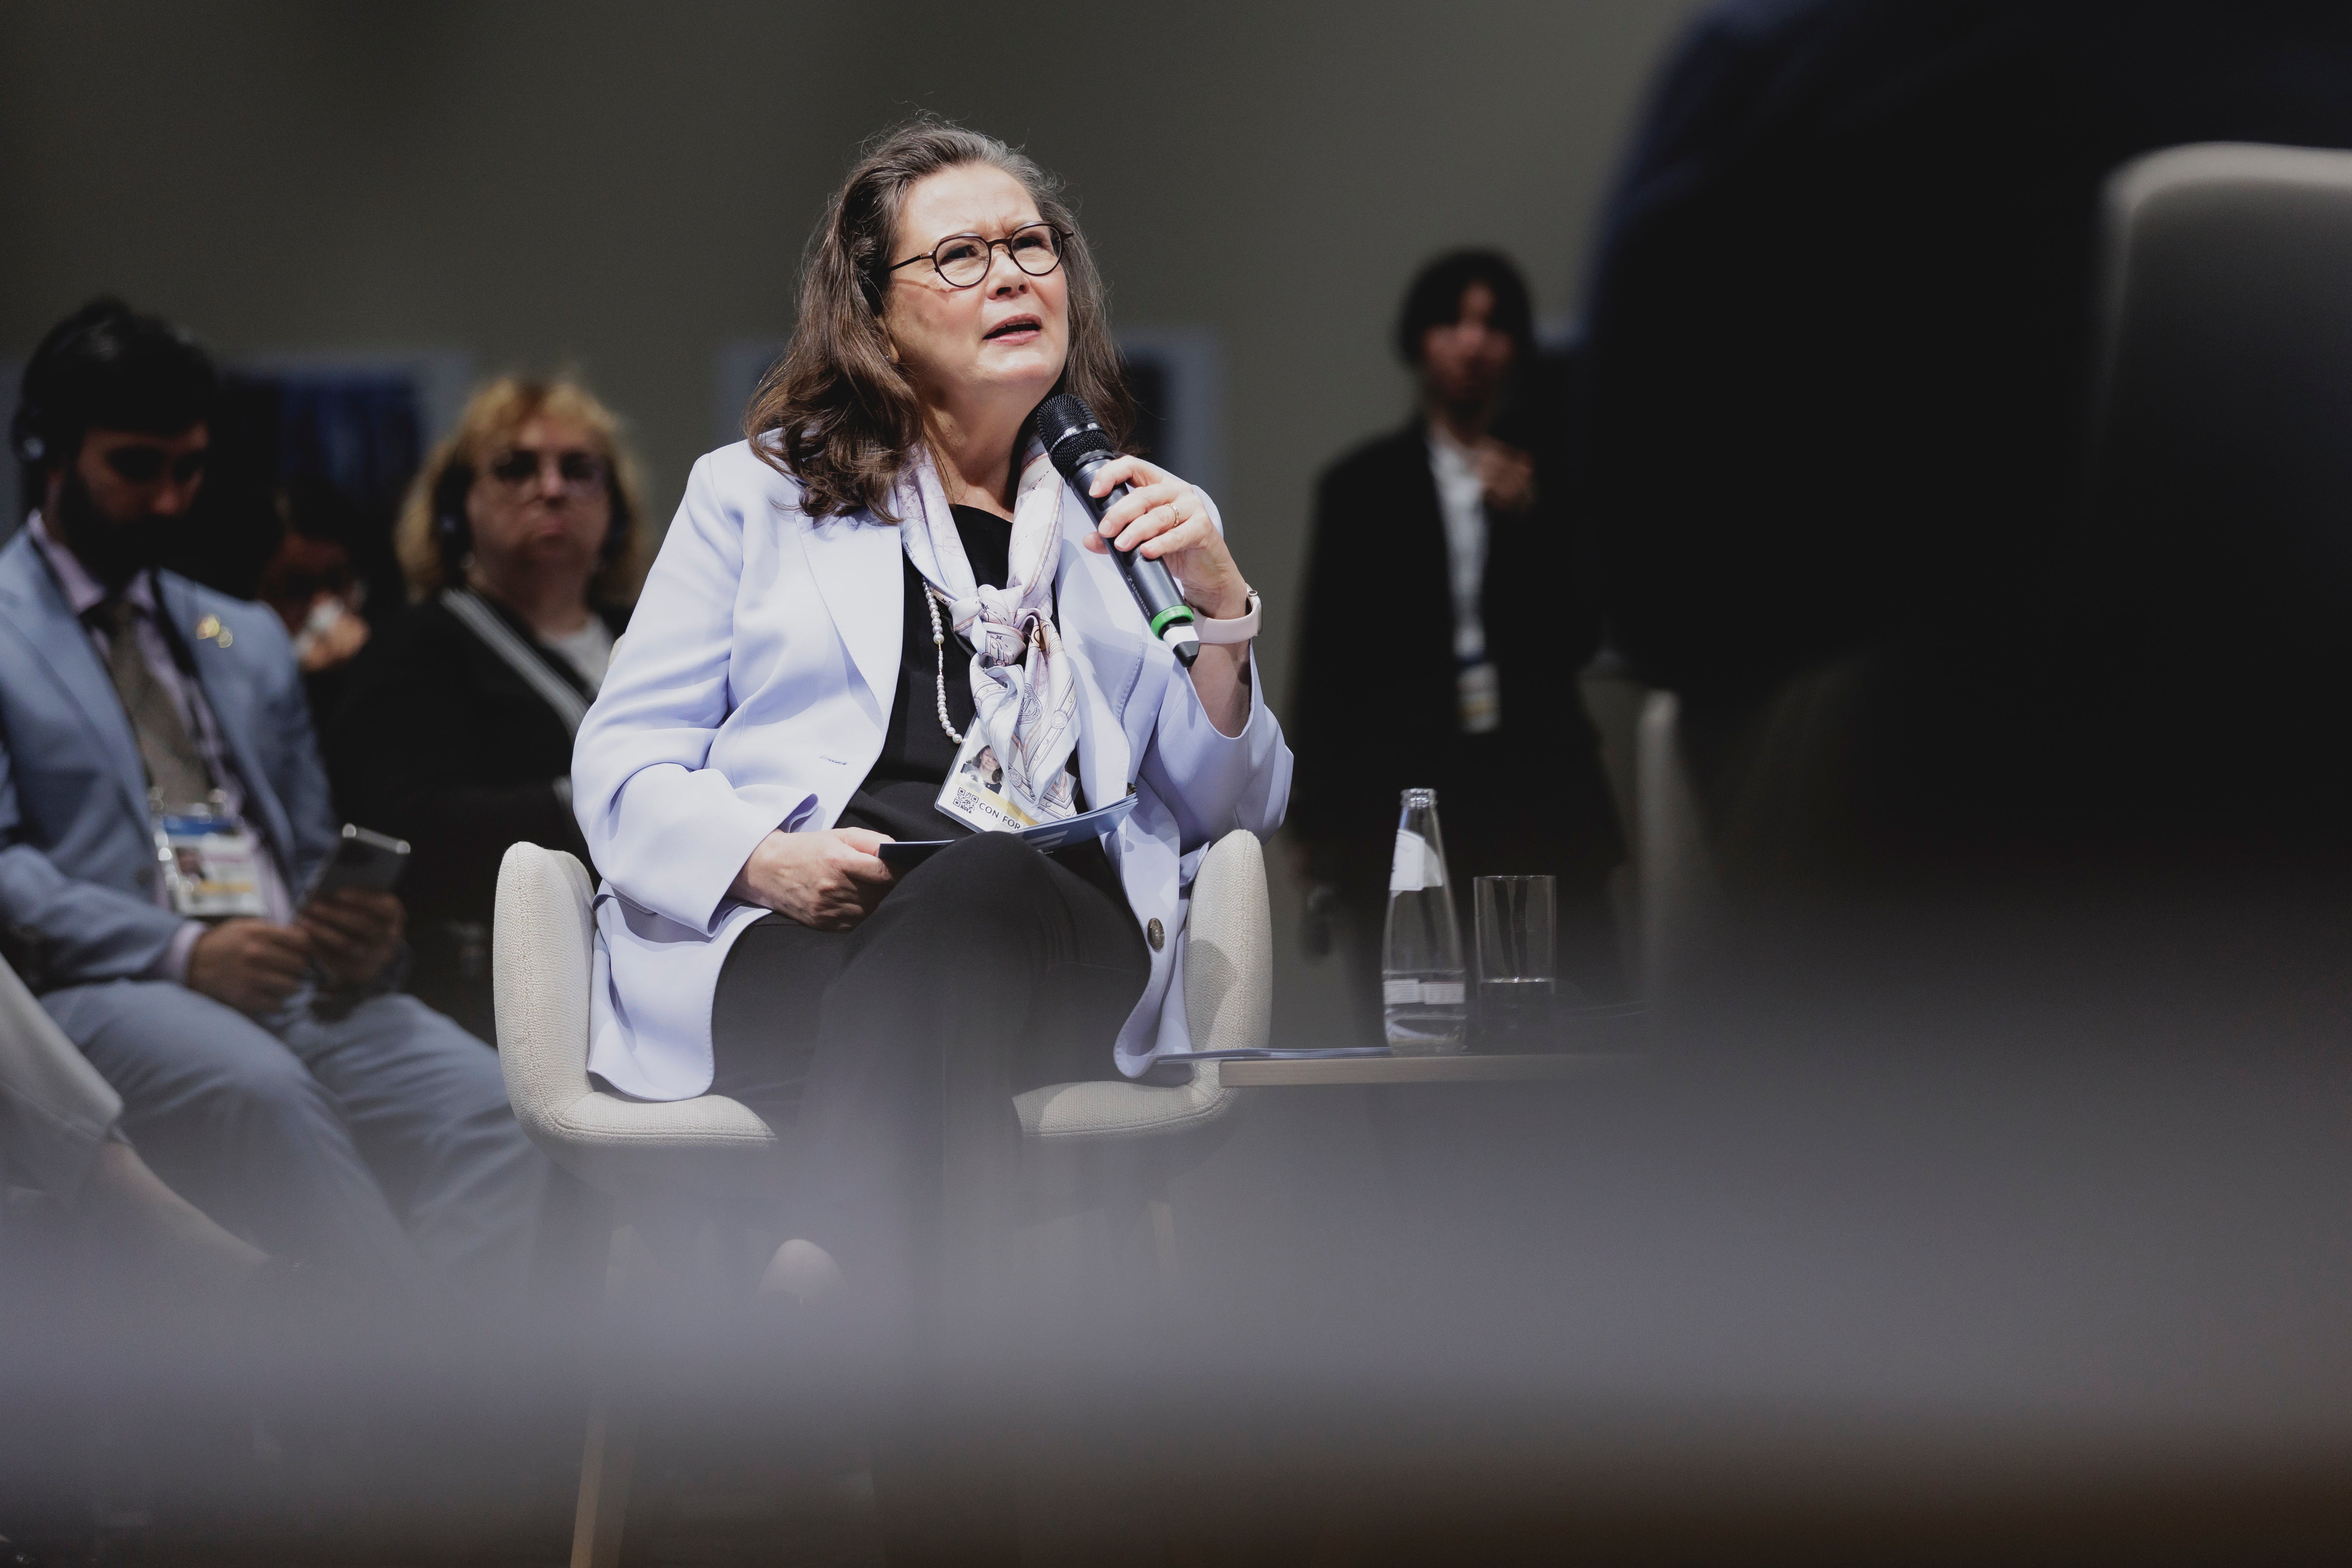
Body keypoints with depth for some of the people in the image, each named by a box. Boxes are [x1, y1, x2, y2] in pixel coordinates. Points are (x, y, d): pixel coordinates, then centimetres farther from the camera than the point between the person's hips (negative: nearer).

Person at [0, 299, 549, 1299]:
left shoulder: (249, 641, 29)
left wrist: (365, 933, 1)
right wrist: (178, 952, -16)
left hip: (304, 991, 5)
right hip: (109, 991, -5)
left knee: (490, 1107, -27)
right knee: (257, 1088, -40)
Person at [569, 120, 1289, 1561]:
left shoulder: (1128, 521, 26)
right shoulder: (757, 495, 21)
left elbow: (1233, 813, 21)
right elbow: (622, 765, 13)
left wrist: (1217, 608, 4)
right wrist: (765, 856, -8)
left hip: (1063, 952, 2)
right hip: (782, 956, -1)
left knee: (990, 886, -36)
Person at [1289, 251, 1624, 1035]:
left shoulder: (1555, 472, 8)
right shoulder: (1361, 486, 8)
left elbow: (1579, 638, 4)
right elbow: (1325, 664, 9)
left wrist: (1526, 520, -10)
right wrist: (1314, 820, 7)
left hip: (1539, 790, 0)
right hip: (1400, 793, 0)